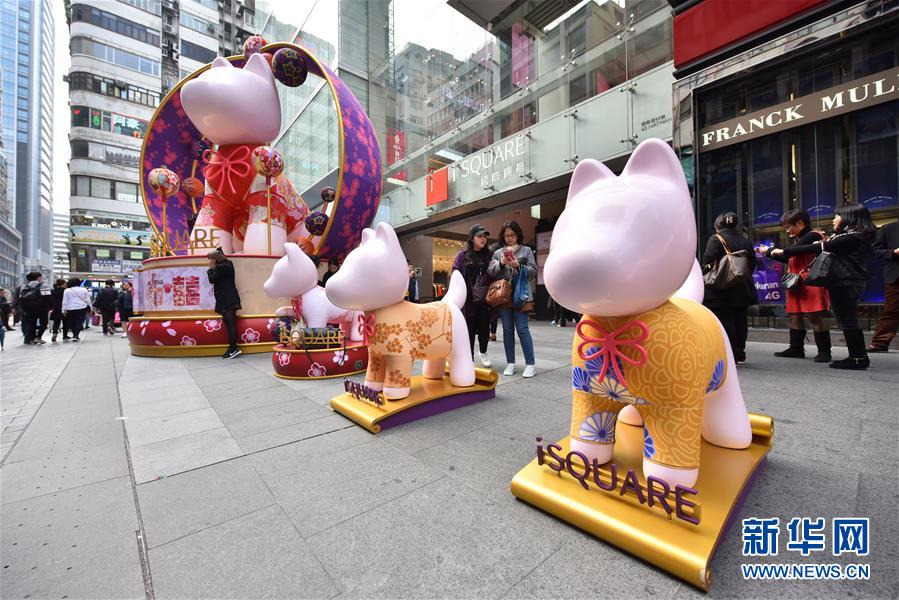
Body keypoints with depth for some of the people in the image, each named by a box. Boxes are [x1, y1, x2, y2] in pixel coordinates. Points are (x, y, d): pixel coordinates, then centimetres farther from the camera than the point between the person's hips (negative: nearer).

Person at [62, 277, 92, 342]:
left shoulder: (67, 291, 2)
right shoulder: (84, 290, 3)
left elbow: (64, 301, 2)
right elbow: (88, 300, 5)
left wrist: (64, 310, 7)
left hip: (70, 309, 1)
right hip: (81, 308, -1)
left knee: (72, 322, 13)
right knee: (79, 322, -1)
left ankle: (75, 335, 18)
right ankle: (76, 335, -9)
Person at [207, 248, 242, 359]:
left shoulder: (221, 267, -15)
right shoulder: (227, 264, 14)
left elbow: (212, 279, -12)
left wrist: (211, 268, -2)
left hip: (227, 301, -10)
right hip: (229, 299, 10)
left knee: (230, 324, -9)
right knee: (230, 323, 10)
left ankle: (233, 348, -8)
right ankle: (233, 348, 12)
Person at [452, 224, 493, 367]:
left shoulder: (488, 255, 10)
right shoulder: (463, 255, 2)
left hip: (484, 298, 3)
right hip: (468, 298, -2)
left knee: (484, 327, 8)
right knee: (469, 328, 5)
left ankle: (483, 352, 31)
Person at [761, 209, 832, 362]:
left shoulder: (813, 236, -10)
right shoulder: (799, 239, 17)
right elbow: (789, 259, 19)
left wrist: (769, 251, -5)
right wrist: (770, 252, 13)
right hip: (797, 284, 9)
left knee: (815, 316, -7)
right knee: (795, 316, 9)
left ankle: (824, 351, 0)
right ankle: (796, 348, 15)